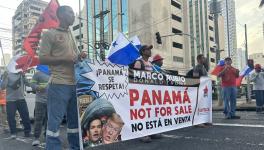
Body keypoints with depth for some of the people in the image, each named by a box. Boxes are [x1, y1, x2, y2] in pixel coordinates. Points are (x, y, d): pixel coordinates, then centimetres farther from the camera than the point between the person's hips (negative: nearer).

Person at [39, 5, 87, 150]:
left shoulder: (71, 35, 21)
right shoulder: (49, 34, 1)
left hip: (74, 84, 7)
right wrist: (64, 58, -15)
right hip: (58, 84, -7)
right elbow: (42, 59, -6)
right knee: (55, 121, -2)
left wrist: (80, 56, 4)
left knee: (75, 120, 12)